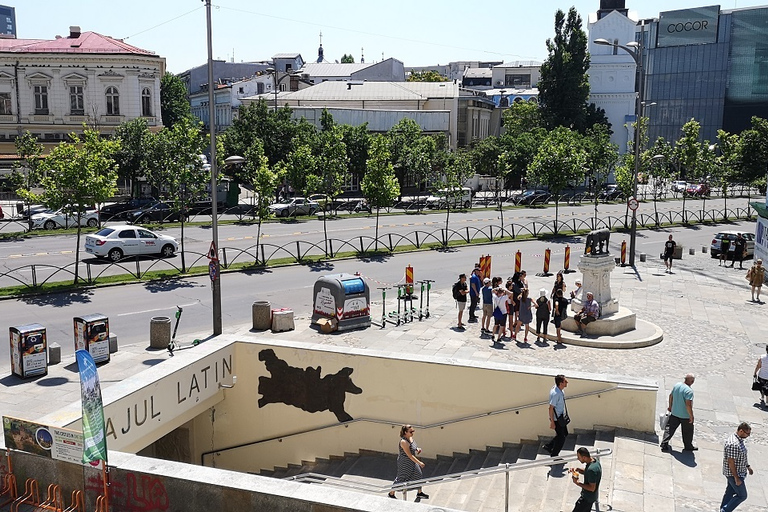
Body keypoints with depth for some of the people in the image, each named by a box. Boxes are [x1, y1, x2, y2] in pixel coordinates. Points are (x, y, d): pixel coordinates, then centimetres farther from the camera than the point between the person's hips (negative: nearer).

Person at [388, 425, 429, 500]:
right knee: (401, 478, 5)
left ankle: (419, 493, 36)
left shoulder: (410, 438, -2)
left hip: (412, 461, 9)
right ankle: (391, 494, 25)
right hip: (405, 462, -9)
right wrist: (419, 462, -24)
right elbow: (410, 455, -28)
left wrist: (417, 449, -3)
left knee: (418, 475, 16)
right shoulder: (403, 442, -29)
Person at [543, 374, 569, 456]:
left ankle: (548, 446, 35)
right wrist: (552, 422, -21)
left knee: (565, 433, 22)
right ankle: (554, 455, 27)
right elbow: (551, 408, -26)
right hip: (557, 419, -9)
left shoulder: (559, 390, -3)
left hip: (561, 417, 9)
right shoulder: (555, 394, -31)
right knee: (561, 437, 6)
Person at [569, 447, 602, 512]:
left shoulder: (592, 469, -34)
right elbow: (587, 473, 15)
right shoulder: (594, 461, -3)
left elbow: (592, 488, -29)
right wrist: (578, 469, -2)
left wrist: (577, 483, -25)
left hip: (587, 498, -10)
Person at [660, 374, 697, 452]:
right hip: (685, 415, -6)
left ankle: (664, 444, 11)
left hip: (674, 413, 6)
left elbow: (671, 396, 11)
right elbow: (688, 405, -28)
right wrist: (691, 416, -17)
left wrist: (670, 407, 25)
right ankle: (688, 447, 29)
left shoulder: (677, 385, -2)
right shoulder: (689, 391, -25)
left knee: (669, 428, 13)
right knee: (687, 431, 15)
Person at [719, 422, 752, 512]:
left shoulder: (739, 439, 4)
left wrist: (748, 466, 26)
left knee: (730, 492, 19)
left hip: (738, 472, 10)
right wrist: (736, 478, -23)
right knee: (742, 496, 1)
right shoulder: (733, 444, -30)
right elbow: (731, 462, -27)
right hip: (733, 474, -10)